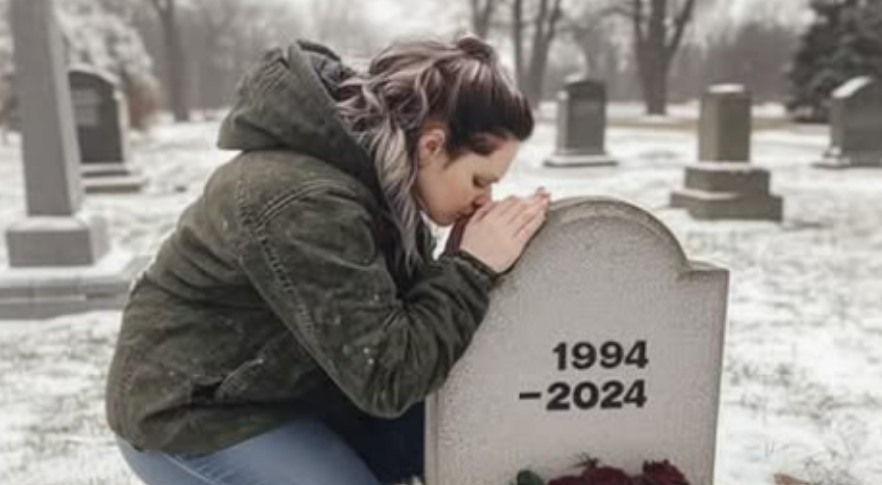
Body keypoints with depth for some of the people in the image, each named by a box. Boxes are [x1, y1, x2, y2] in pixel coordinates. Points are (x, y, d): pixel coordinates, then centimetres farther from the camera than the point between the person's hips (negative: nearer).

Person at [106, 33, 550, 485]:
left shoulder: (375, 168, -6)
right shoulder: (304, 203, -33)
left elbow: (404, 306, 1)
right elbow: (386, 378, -29)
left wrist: (462, 262, -14)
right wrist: (474, 266, -26)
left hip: (286, 387, 8)